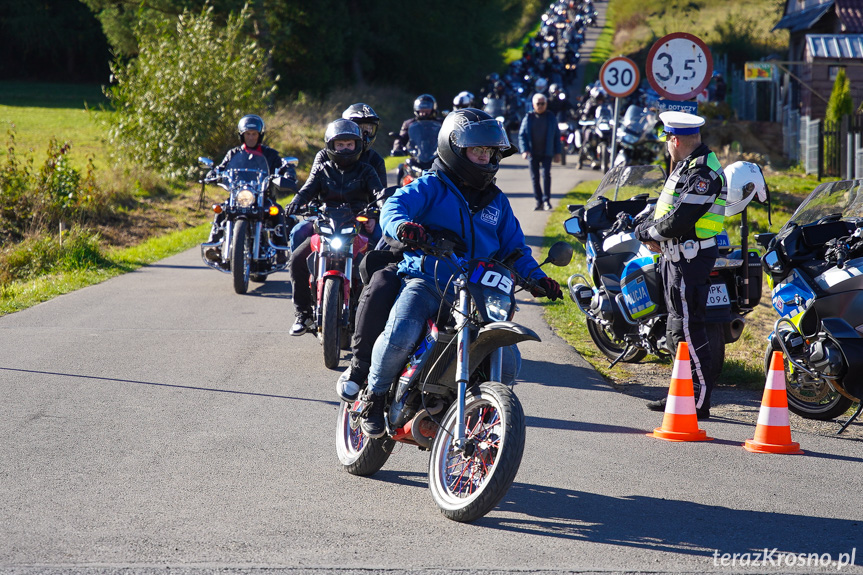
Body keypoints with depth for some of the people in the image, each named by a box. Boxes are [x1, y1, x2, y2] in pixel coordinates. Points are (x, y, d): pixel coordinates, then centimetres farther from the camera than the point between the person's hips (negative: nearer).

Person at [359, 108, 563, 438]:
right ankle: (375, 394, -3)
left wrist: (536, 277, 3)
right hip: (426, 282, -5)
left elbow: (513, 246, 22)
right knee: (399, 336, -30)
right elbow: (394, 206, -13)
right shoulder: (431, 187, 3)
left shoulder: (496, 201, 21)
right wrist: (402, 226, -37)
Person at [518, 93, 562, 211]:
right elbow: (522, 135, 6)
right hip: (533, 153, 1)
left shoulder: (551, 118, 7)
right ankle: (539, 201, 10)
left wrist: (558, 152, 5)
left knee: (546, 175, -12)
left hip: (547, 153, -1)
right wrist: (524, 150, -8)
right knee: (535, 177, 3)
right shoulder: (528, 118, 6)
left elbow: (557, 136, 11)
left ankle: (546, 200, -8)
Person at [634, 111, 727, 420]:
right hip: (676, 255, 11)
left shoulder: (702, 171, -19)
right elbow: (666, 209, 21)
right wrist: (655, 235, 3)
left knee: (687, 327, -9)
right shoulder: (687, 166, 15)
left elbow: (680, 219, -24)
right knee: (677, 328, 16)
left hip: (690, 258, -11)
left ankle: (699, 400, -6)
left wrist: (648, 232, -9)